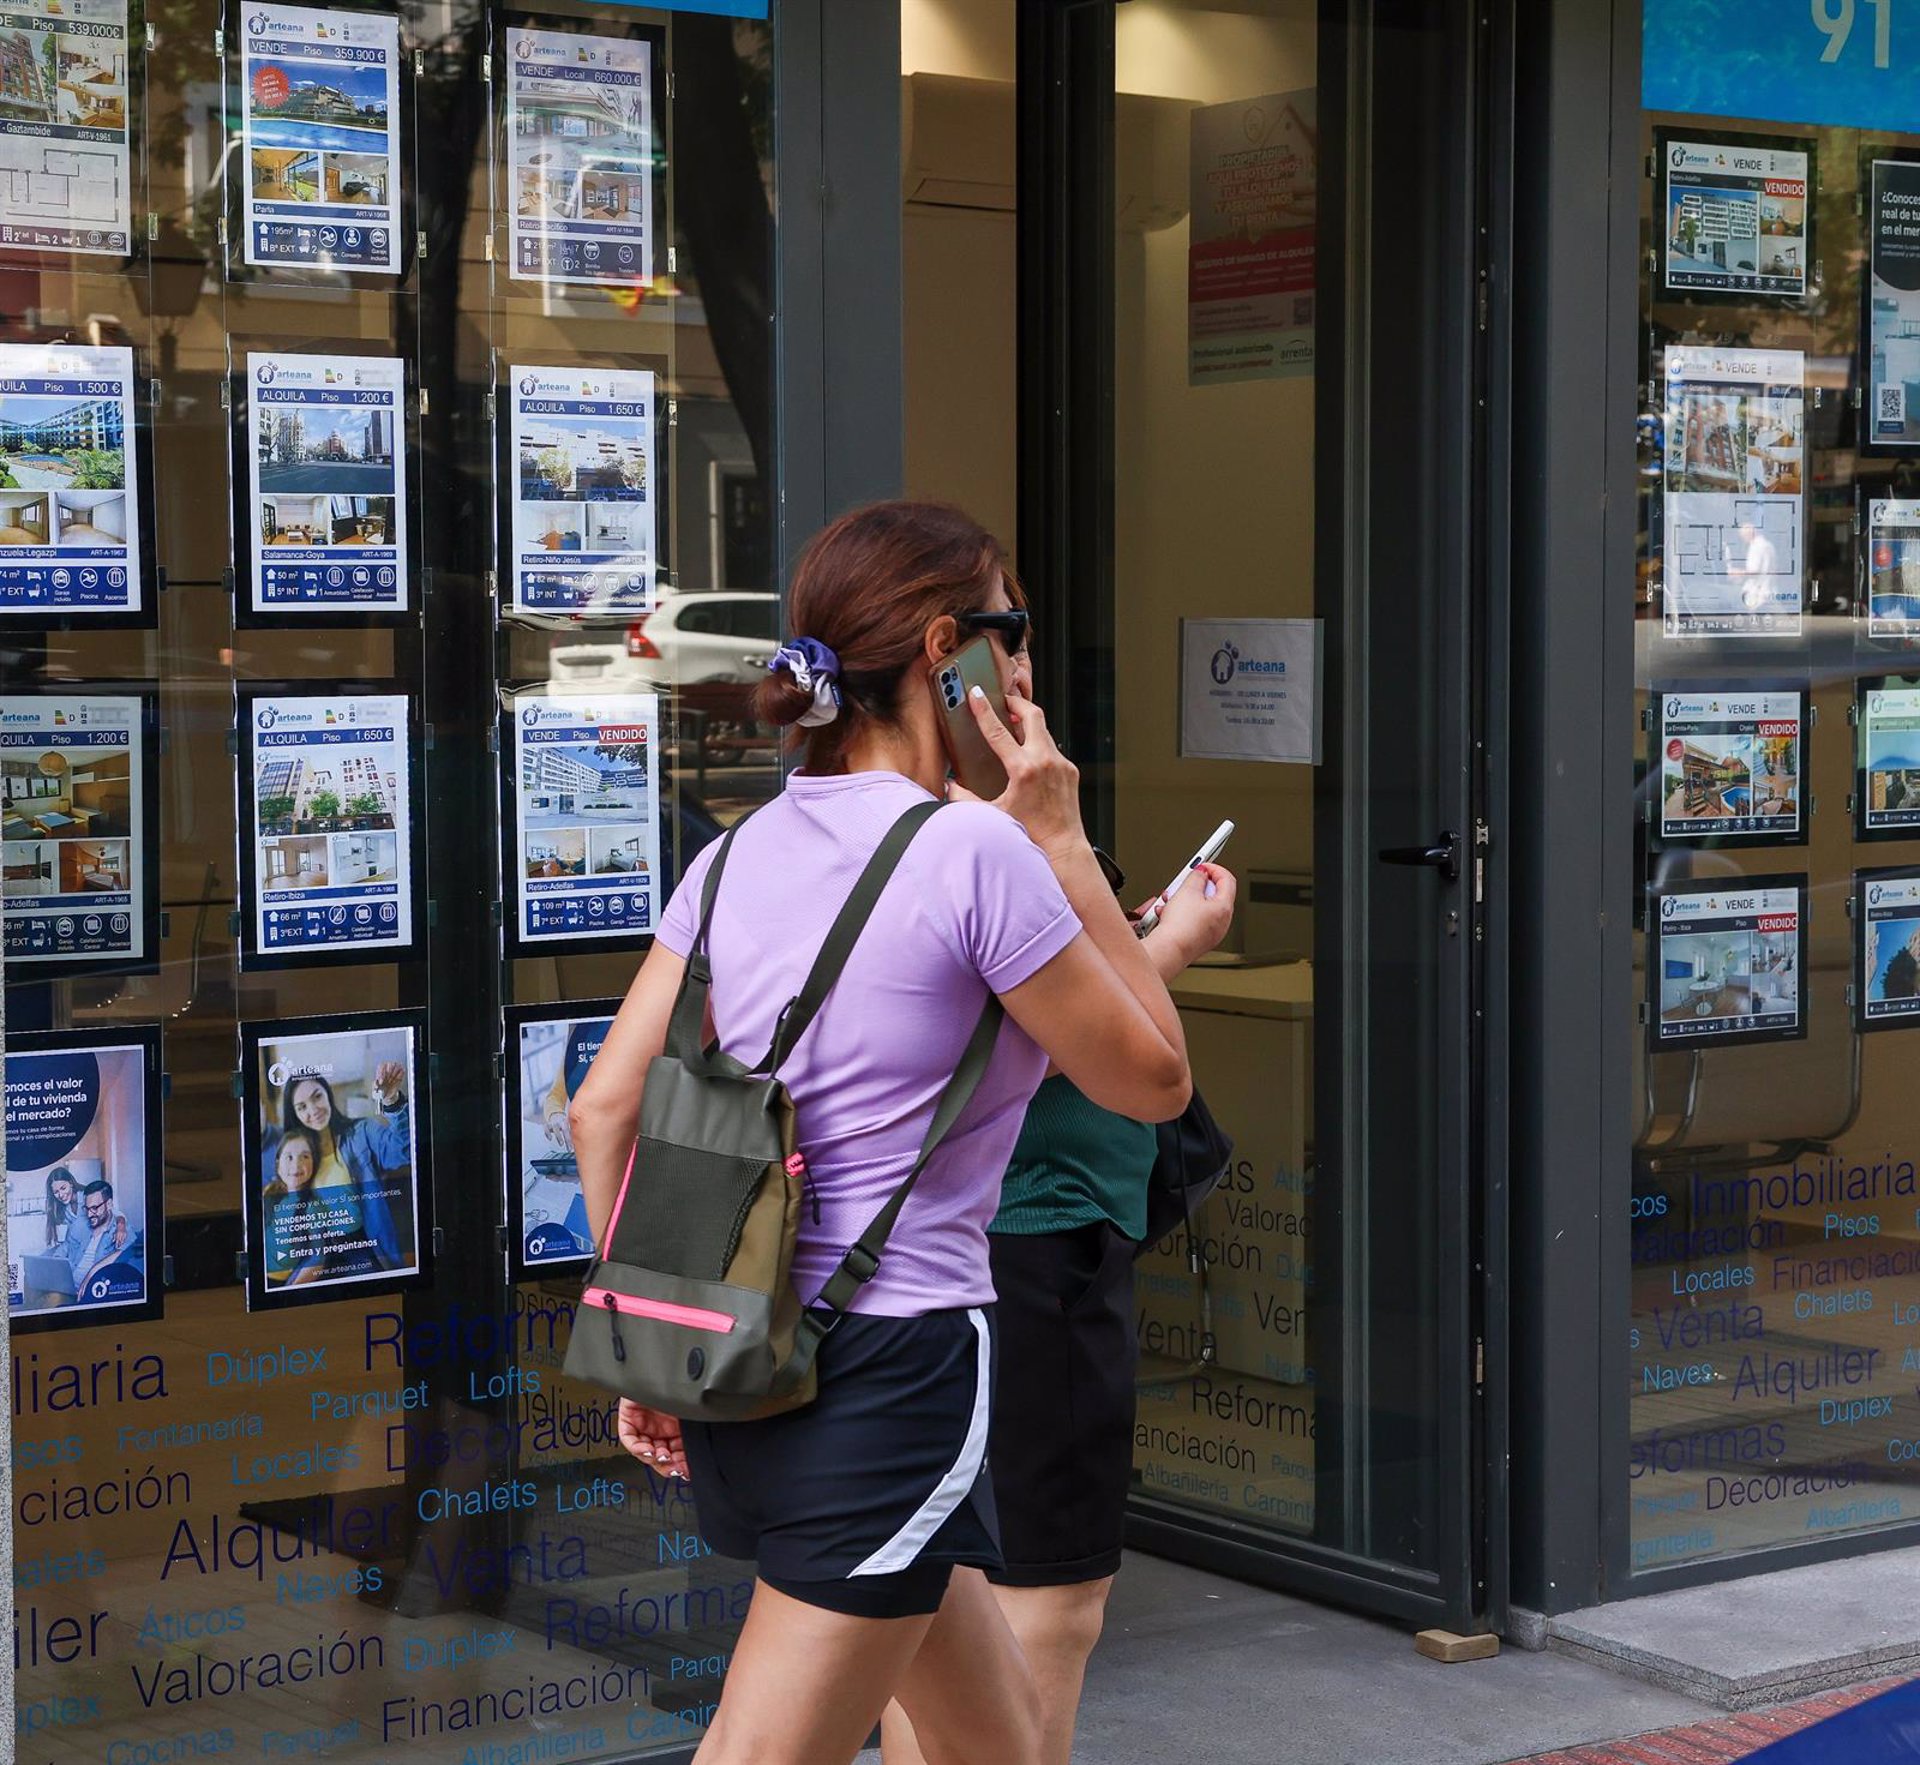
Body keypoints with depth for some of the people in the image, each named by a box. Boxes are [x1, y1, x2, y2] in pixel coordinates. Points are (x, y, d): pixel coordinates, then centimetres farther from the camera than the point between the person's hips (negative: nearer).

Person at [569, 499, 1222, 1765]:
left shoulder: (745, 853, 7)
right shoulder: (977, 850, -13)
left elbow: (605, 1108, 6)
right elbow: (1152, 1081, -2)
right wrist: (1065, 847, 0)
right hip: (889, 1368, -8)